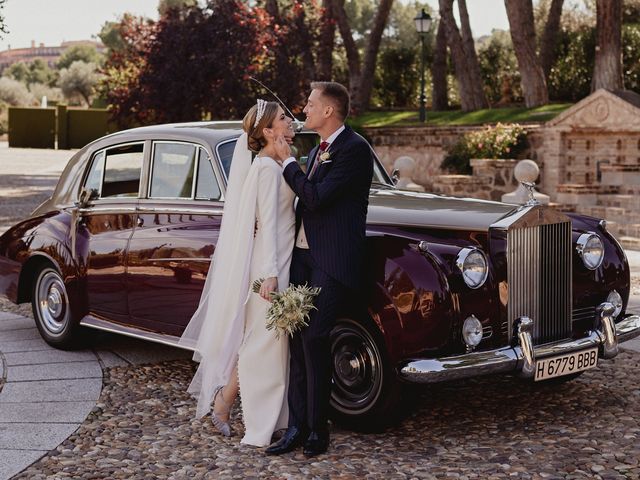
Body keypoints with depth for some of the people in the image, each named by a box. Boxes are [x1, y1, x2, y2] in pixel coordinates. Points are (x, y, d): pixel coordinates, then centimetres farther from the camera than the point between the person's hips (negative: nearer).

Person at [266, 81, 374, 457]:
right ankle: (298, 426, 7)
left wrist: (288, 162, -6)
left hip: (333, 260, -8)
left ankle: (317, 430, 0)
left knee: (314, 337, -12)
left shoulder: (354, 149, -9)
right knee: (296, 337, 2)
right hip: (303, 255, 8)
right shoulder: (317, 152, 19)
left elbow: (317, 198, -17)